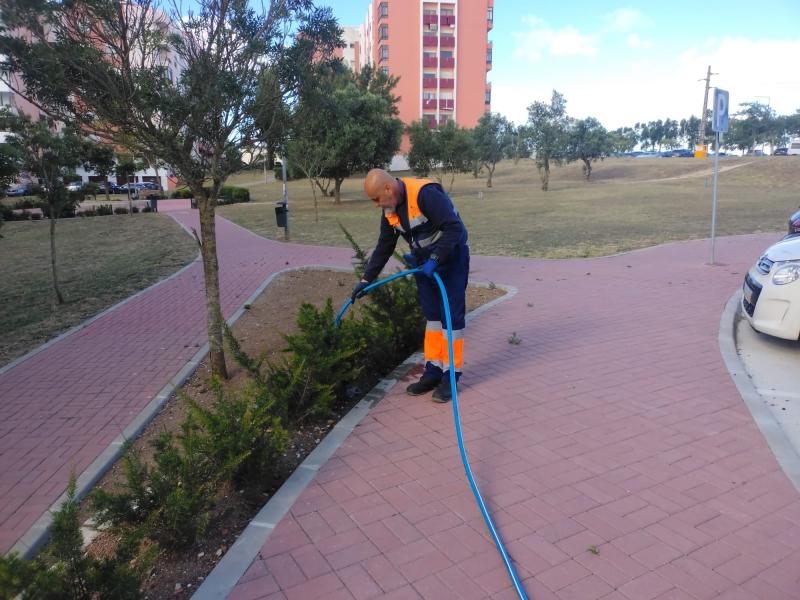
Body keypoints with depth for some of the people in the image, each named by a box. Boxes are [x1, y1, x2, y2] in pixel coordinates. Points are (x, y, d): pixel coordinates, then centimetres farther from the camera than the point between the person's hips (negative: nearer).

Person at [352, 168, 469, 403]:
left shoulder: (425, 194, -25)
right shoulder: (390, 210, 1)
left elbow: (455, 228, -28)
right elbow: (383, 248, 10)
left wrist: (435, 260, -30)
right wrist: (366, 280, 8)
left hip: (451, 259, -8)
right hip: (424, 263, 8)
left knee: (451, 316, -3)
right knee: (431, 316, 10)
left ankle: (451, 374, 6)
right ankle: (433, 371, 19)